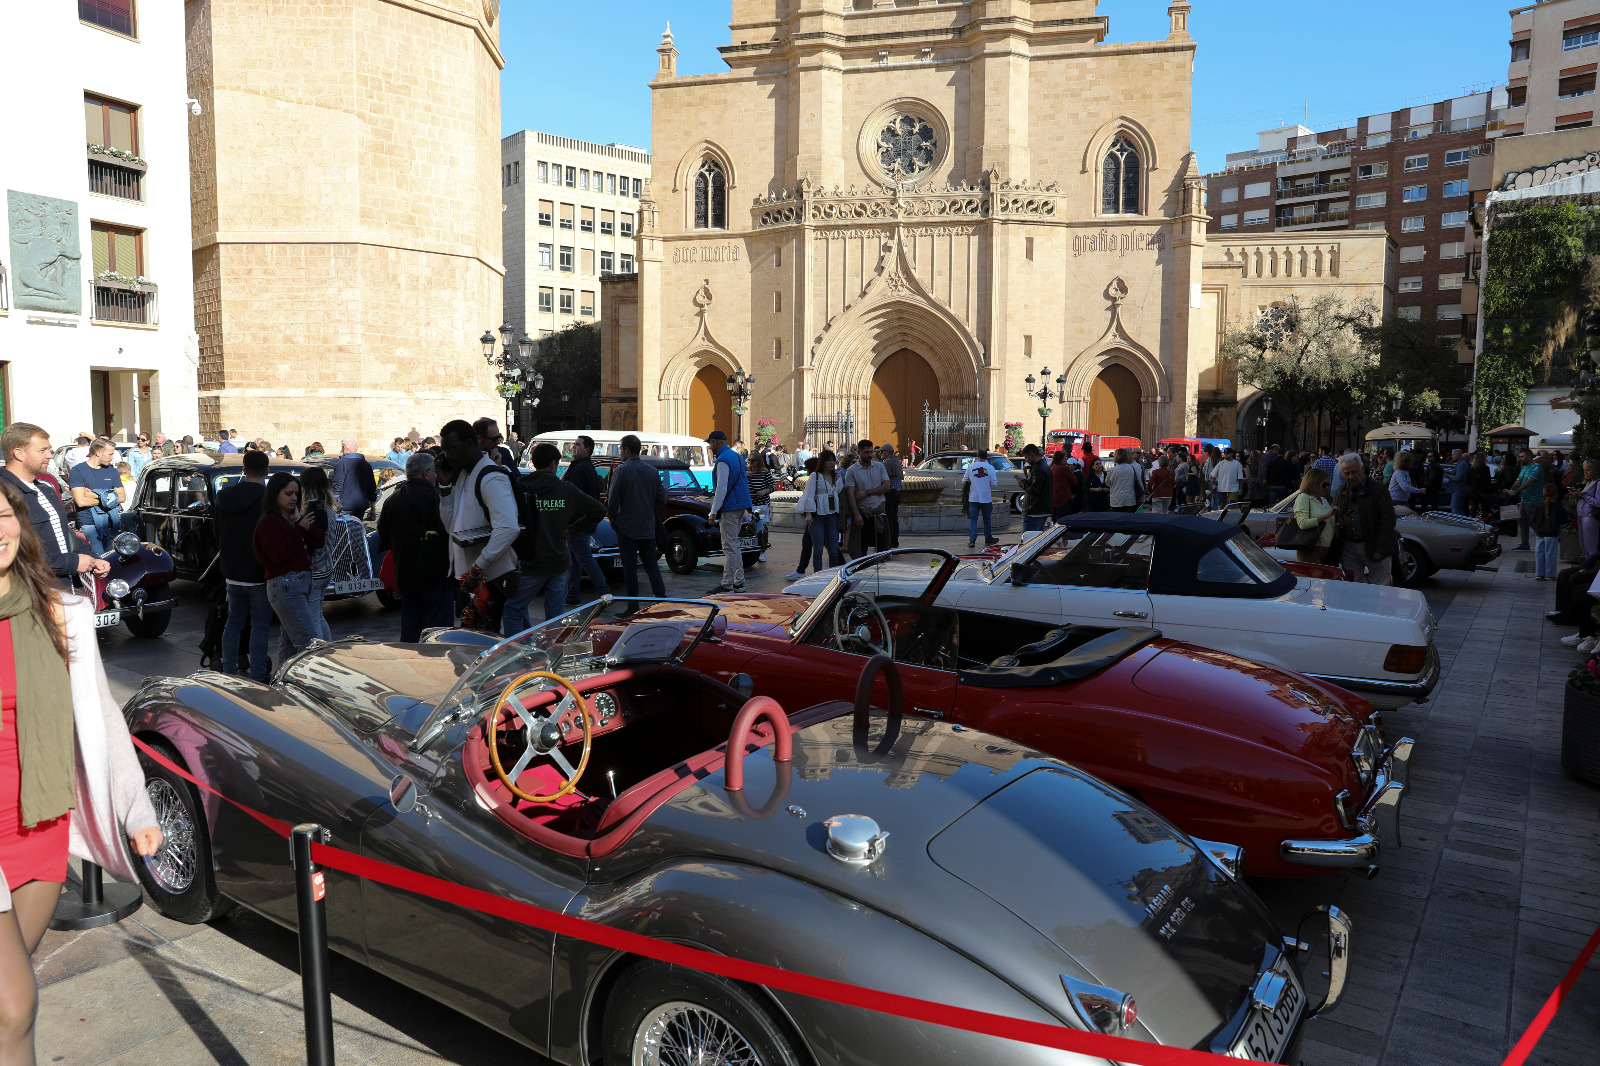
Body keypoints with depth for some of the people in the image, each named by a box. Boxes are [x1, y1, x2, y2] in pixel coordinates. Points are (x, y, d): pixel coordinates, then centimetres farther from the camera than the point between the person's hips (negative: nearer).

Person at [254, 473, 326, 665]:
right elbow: (277, 554, -17)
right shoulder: (269, 522, -6)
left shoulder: (294, 520, 18)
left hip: (301, 584, 9)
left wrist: (299, 519, -1)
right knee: (310, 643, -15)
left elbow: (319, 541, 9)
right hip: (285, 586, -9)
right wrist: (299, 529, -14)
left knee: (289, 645, 12)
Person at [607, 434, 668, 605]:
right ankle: (661, 598, 3)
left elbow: (613, 500, -12)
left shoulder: (621, 470, -12)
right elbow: (661, 501, 5)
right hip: (648, 527, 4)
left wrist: (612, 519, 4)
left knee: (629, 566, 3)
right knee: (651, 564, 12)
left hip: (626, 527, -4)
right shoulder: (652, 471, 3)